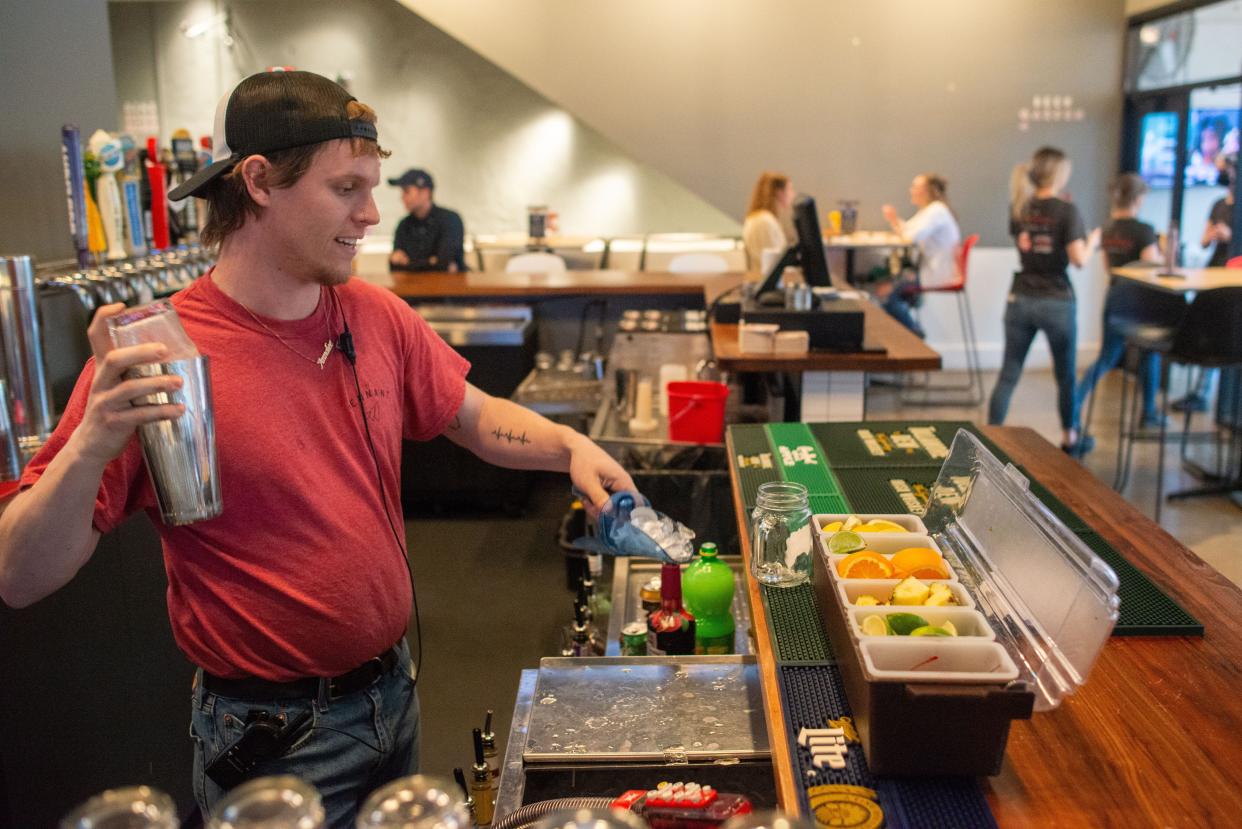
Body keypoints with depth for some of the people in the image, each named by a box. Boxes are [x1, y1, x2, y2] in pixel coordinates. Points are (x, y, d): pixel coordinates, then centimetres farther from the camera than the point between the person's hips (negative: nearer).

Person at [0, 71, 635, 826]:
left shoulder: (379, 317, -4)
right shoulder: (154, 359, -19)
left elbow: (474, 416, 10)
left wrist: (568, 445, -9)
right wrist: (93, 446, -35)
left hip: (394, 694, 6)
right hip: (272, 736, -6)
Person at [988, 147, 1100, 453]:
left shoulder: (1020, 208, 4)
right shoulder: (1067, 211, -11)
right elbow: (1079, 259, -16)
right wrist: (1093, 240, 4)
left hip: (1020, 299, 4)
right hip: (1056, 303, -4)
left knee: (1008, 375, 5)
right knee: (1066, 375, 14)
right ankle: (1069, 438, 28)